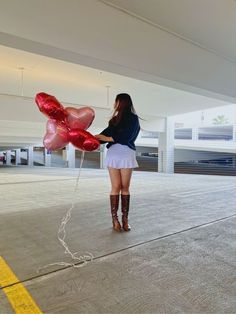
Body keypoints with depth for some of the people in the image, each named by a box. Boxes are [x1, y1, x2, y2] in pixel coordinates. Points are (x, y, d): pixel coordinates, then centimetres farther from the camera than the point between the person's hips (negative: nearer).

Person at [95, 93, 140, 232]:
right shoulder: (114, 119, 19)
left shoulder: (133, 118, 3)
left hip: (126, 154, -3)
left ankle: (125, 218, 6)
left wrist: (107, 138, -10)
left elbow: (126, 136, -10)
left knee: (125, 187, -1)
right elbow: (106, 133, 8)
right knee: (116, 187, -2)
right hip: (113, 153, 3)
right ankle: (115, 218, 3)